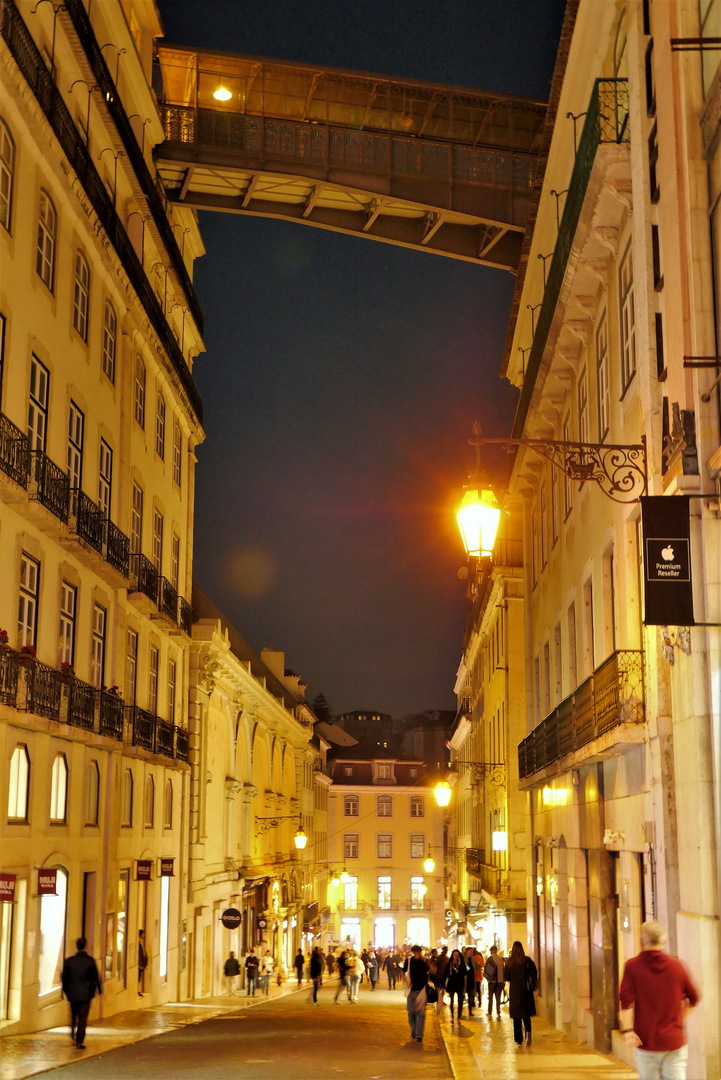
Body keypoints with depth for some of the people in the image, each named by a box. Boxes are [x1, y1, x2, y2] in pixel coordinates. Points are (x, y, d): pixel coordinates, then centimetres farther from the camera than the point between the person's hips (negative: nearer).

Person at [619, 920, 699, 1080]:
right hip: (674, 1039, 1)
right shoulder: (676, 965, 3)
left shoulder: (632, 966, -3)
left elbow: (626, 999, -13)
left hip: (646, 1040, -1)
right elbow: (693, 998, 12)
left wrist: (627, 1030, -14)